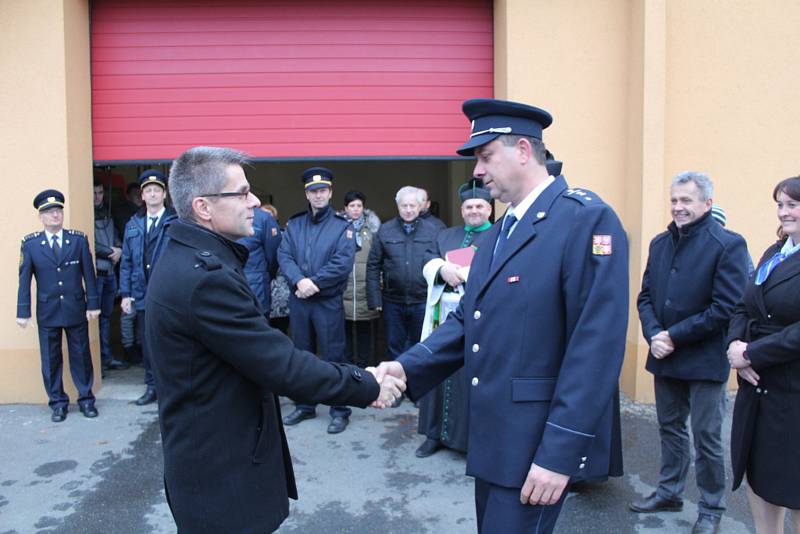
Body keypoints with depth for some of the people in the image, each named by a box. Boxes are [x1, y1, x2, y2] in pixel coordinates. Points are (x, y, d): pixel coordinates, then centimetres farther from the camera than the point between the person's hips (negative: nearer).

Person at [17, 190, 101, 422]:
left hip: (76, 310, 0)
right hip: (47, 313, 0)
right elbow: (24, 279, -1)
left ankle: (86, 399, 22)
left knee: (81, 356, 9)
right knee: (51, 359, 8)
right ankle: (58, 403, 21)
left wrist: (93, 304, -1)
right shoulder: (30, 244, -2)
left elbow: (88, 274, 1)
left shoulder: (79, 240, -1)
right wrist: (23, 311, -3)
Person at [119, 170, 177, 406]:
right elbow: (126, 262, 11)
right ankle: (152, 387, 24)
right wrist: (125, 294, 4)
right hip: (142, 295, 5)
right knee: (147, 344, 12)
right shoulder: (133, 225, 11)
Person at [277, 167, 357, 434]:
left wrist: (313, 282, -15)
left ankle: (340, 411, 13)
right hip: (298, 300, 4)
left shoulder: (342, 226, -1)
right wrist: (299, 281, -18)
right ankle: (304, 405, 29)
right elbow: (284, 256, -1)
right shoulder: (294, 224, 9)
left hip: (329, 301, -4)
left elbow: (343, 263, -12)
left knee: (333, 356, 0)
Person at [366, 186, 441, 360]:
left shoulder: (433, 230, 1)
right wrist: (374, 298, -3)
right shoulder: (385, 230, 2)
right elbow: (373, 266, 2)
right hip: (393, 301, 1)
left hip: (423, 301, -1)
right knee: (395, 346, 12)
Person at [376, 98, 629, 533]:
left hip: (537, 442, -8)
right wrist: (408, 367, -5)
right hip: (491, 436, 8)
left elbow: (597, 346, -21)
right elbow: (469, 319, 9)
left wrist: (560, 453, -21)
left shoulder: (587, 219, -15)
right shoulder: (498, 231, 12)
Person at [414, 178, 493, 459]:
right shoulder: (446, 236, 19)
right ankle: (436, 433, 24)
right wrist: (443, 269, -12)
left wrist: (465, 273, -18)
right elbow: (428, 265, 10)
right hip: (444, 315, 5)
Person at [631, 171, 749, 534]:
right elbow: (645, 297, 7)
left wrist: (674, 336, -17)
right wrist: (653, 335, -9)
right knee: (670, 428, 19)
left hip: (705, 361, -6)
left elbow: (726, 308, -17)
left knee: (706, 437, 6)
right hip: (665, 356, 6)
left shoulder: (728, 245, -12)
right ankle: (670, 493, 36)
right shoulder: (660, 243, 7)